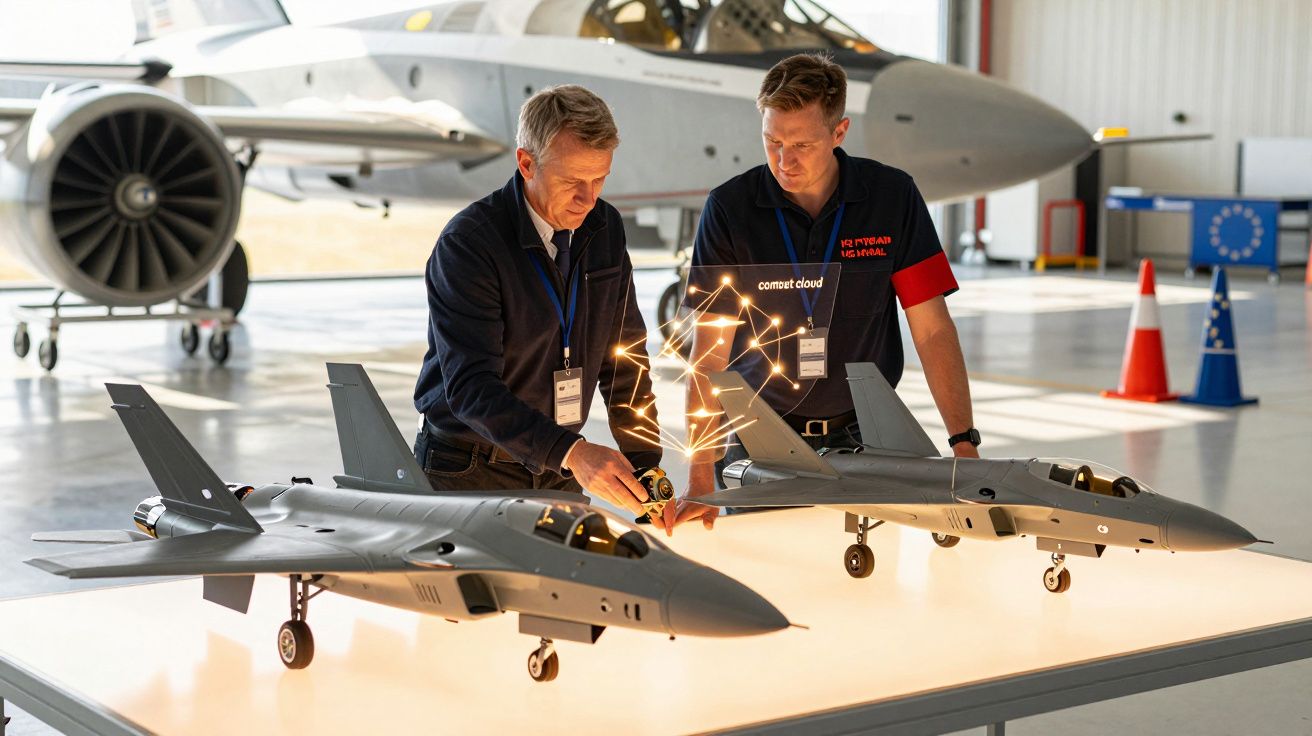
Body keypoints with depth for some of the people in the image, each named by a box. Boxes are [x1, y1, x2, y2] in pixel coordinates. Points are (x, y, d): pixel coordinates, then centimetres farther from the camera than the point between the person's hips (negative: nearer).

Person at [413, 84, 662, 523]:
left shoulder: (604, 228, 3)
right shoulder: (466, 243, -17)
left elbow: (626, 357, 8)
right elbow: (470, 386, -26)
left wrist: (646, 469, -1)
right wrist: (570, 452, -37)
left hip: (559, 475, 5)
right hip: (466, 472, -5)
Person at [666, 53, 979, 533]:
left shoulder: (893, 197, -5)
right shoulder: (730, 208, -7)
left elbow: (931, 328, -3)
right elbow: (711, 348, -10)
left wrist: (964, 442, -13)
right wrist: (700, 480, -18)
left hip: (864, 438, 1)